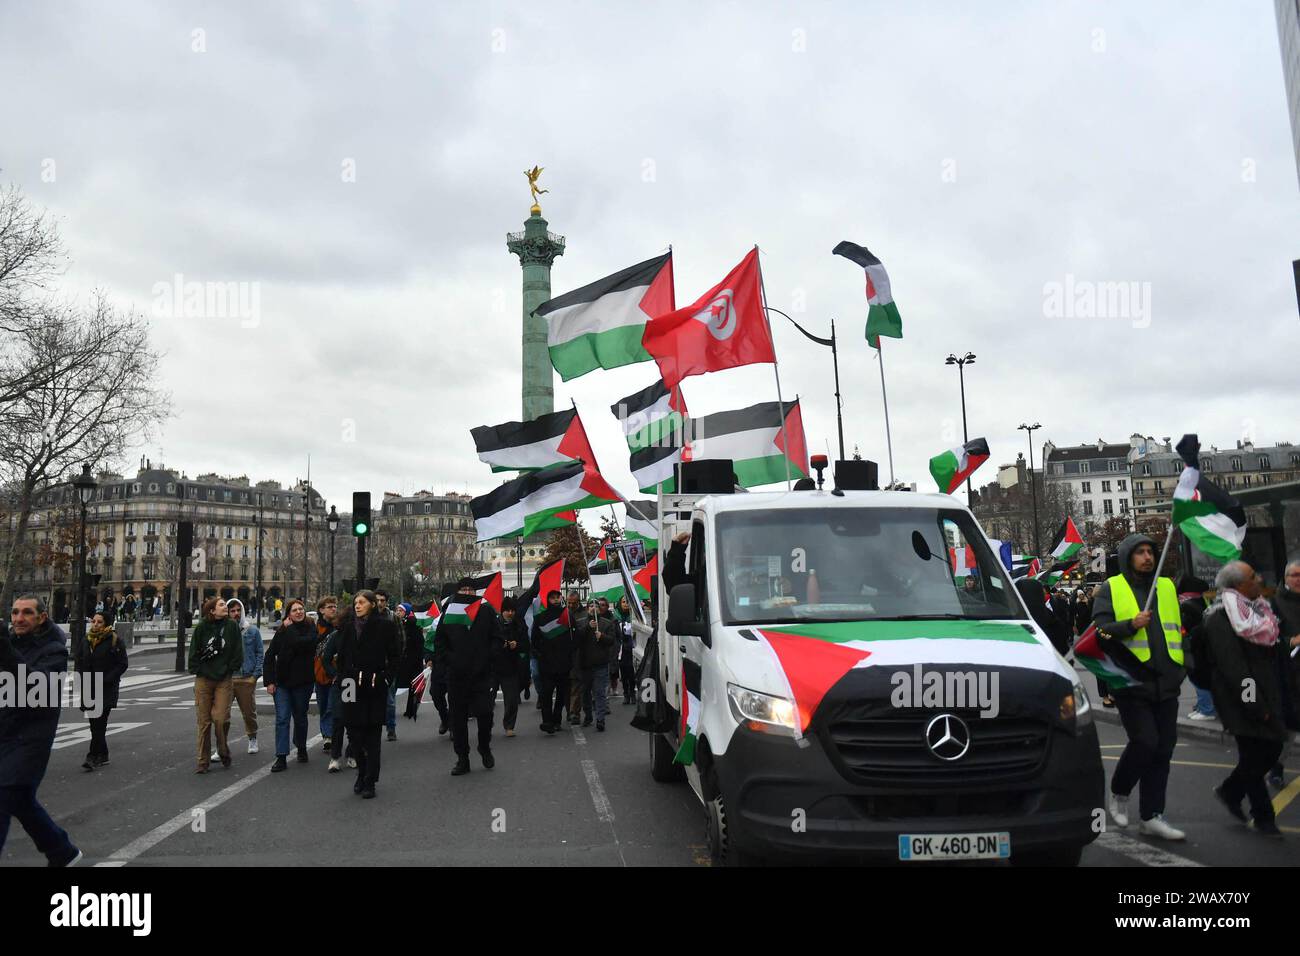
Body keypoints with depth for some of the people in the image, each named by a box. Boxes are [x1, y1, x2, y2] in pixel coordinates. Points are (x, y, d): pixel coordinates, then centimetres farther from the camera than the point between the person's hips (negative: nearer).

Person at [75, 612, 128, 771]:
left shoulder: (115, 640, -5)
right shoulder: (86, 641, 12)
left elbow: (122, 665, -7)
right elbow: (79, 662, 18)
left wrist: (104, 680, -15)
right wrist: (84, 679, 0)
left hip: (107, 690, -6)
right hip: (89, 689, 6)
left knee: (99, 723, -11)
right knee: (95, 724, 9)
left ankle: (94, 757, -11)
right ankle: (102, 755, 19)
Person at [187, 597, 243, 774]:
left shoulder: (231, 626, 0)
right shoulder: (202, 628, 0)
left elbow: (237, 651, 3)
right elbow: (194, 651, 4)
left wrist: (230, 669, 0)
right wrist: (198, 670, -2)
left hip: (224, 680, -1)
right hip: (203, 680, 1)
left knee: (220, 718, -10)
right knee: (204, 721, 4)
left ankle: (224, 752, 15)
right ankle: (203, 761, 14)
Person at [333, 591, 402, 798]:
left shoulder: (384, 626, -3)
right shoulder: (347, 627, 10)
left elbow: (395, 656, -1)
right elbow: (341, 656, 18)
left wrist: (386, 677, -9)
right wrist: (341, 678, 9)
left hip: (375, 688, -4)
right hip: (352, 687, 4)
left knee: (372, 735, 0)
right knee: (354, 733, 6)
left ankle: (369, 781, 6)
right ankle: (362, 774, 25)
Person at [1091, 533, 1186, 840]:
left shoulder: (1167, 586, 15)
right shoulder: (1112, 589, 1)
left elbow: (1181, 626, 25)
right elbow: (1100, 631, -8)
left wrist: (1181, 666, 18)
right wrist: (1131, 625, -22)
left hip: (1165, 684, 5)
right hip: (1132, 683, -5)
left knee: (1163, 749, 6)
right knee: (1144, 742, -13)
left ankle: (1151, 817, 16)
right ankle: (1119, 792, 14)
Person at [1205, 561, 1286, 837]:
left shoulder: (1255, 608, 11)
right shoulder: (1221, 618, -19)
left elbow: (1268, 652, 18)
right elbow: (1232, 667, -22)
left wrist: (1272, 699, 14)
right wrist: (1255, 706, -21)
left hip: (1264, 695, 9)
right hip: (1243, 699, -9)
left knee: (1272, 747, 12)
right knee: (1254, 755, 1)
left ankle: (1230, 791, 30)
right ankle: (1263, 817, 17)